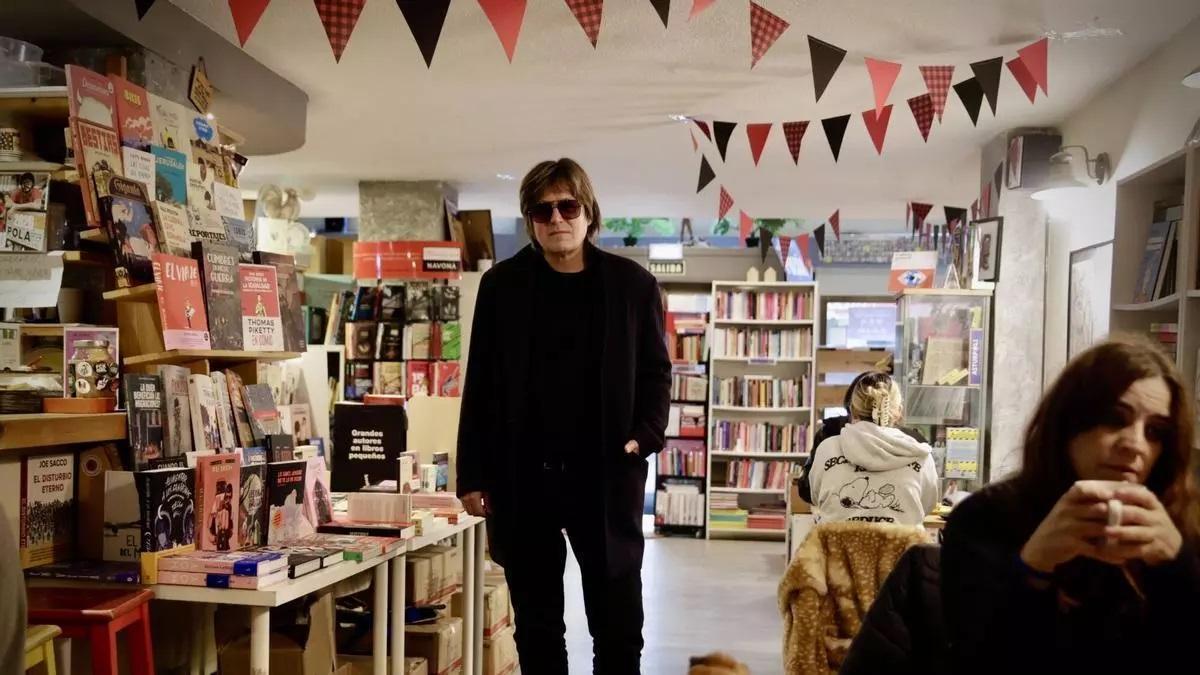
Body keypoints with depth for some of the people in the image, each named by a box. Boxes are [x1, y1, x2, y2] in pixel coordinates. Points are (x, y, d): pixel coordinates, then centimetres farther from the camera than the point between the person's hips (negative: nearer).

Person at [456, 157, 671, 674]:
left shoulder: (632, 285, 2)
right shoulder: (502, 285, 4)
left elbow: (655, 371, 7)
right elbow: (480, 385, 5)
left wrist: (645, 435, -11)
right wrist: (472, 474, 1)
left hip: (605, 475, -1)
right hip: (522, 477, 1)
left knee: (619, 625, 6)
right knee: (536, 624, 14)